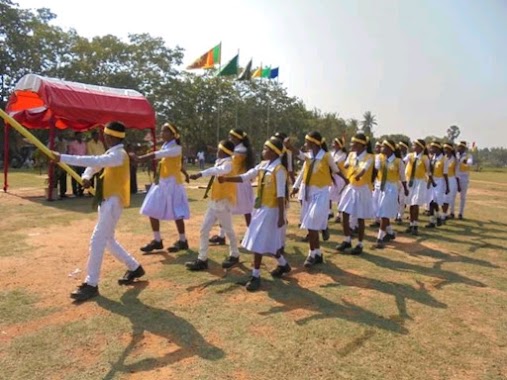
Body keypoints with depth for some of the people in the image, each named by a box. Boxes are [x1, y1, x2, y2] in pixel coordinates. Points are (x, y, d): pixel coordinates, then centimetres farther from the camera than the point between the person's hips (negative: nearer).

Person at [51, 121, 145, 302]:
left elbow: (94, 161, -31)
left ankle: (91, 284, -2)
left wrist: (63, 158, -31)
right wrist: (86, 177, -9)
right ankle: (134, 268, 28)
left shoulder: (119, 155, -17)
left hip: (113, 202, -10)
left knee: (97, 241, -10)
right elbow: (94, 164, 13)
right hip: (106, 201, 10)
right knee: (108, 240, 16)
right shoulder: (111, 154, 14)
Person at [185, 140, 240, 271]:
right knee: (204, 230, 4)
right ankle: (202, 259, 10)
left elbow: (218, 170, -37)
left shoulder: (228, 163, -18)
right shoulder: (220, 162, 13)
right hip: (214, 202, 8)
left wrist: (200, 174, -48)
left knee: (228, 230, 8)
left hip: (224, 202, -8)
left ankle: (234, 256, 27)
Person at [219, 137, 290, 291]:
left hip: (271, 210, -8)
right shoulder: (262, 166, 6)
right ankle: (283, 264, 38)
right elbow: (245, 177, 7)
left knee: (259, 242, -4)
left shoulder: (279, 169, -17)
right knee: (268, 242, 18)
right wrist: (226, 179, -5)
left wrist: (281, 216, -19)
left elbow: (281, 194, -18)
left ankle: (256, 276, 7)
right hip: (261, 208, 8)